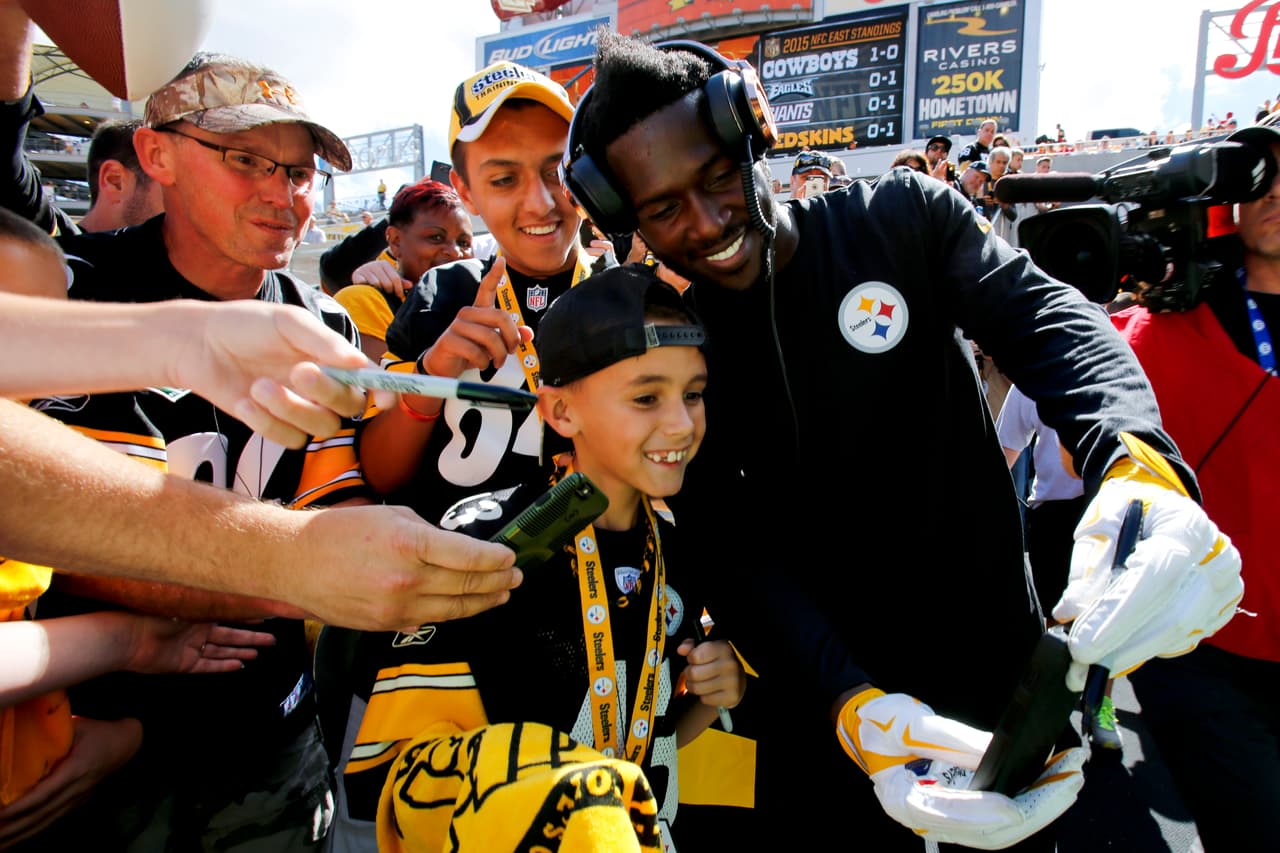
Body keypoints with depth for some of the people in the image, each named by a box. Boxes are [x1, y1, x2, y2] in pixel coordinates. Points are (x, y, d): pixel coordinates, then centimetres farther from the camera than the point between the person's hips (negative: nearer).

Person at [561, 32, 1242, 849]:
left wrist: (1138, 464, -39)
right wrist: (848, 706, -32)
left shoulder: (901, 219, -6)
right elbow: (737, 553, -16)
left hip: (1005, 660, 2)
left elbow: (1044, 316, -18)